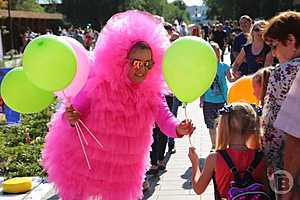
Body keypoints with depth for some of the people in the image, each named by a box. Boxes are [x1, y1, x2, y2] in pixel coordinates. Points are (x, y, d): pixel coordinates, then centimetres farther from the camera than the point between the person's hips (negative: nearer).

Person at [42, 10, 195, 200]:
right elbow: (72, 114, -12)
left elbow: (165, 119, -19)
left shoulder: (152, 91, -12)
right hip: (83, 161, -2)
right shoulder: (97, 83, -21)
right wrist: (70, 119, -35)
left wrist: (178, 128, -41)